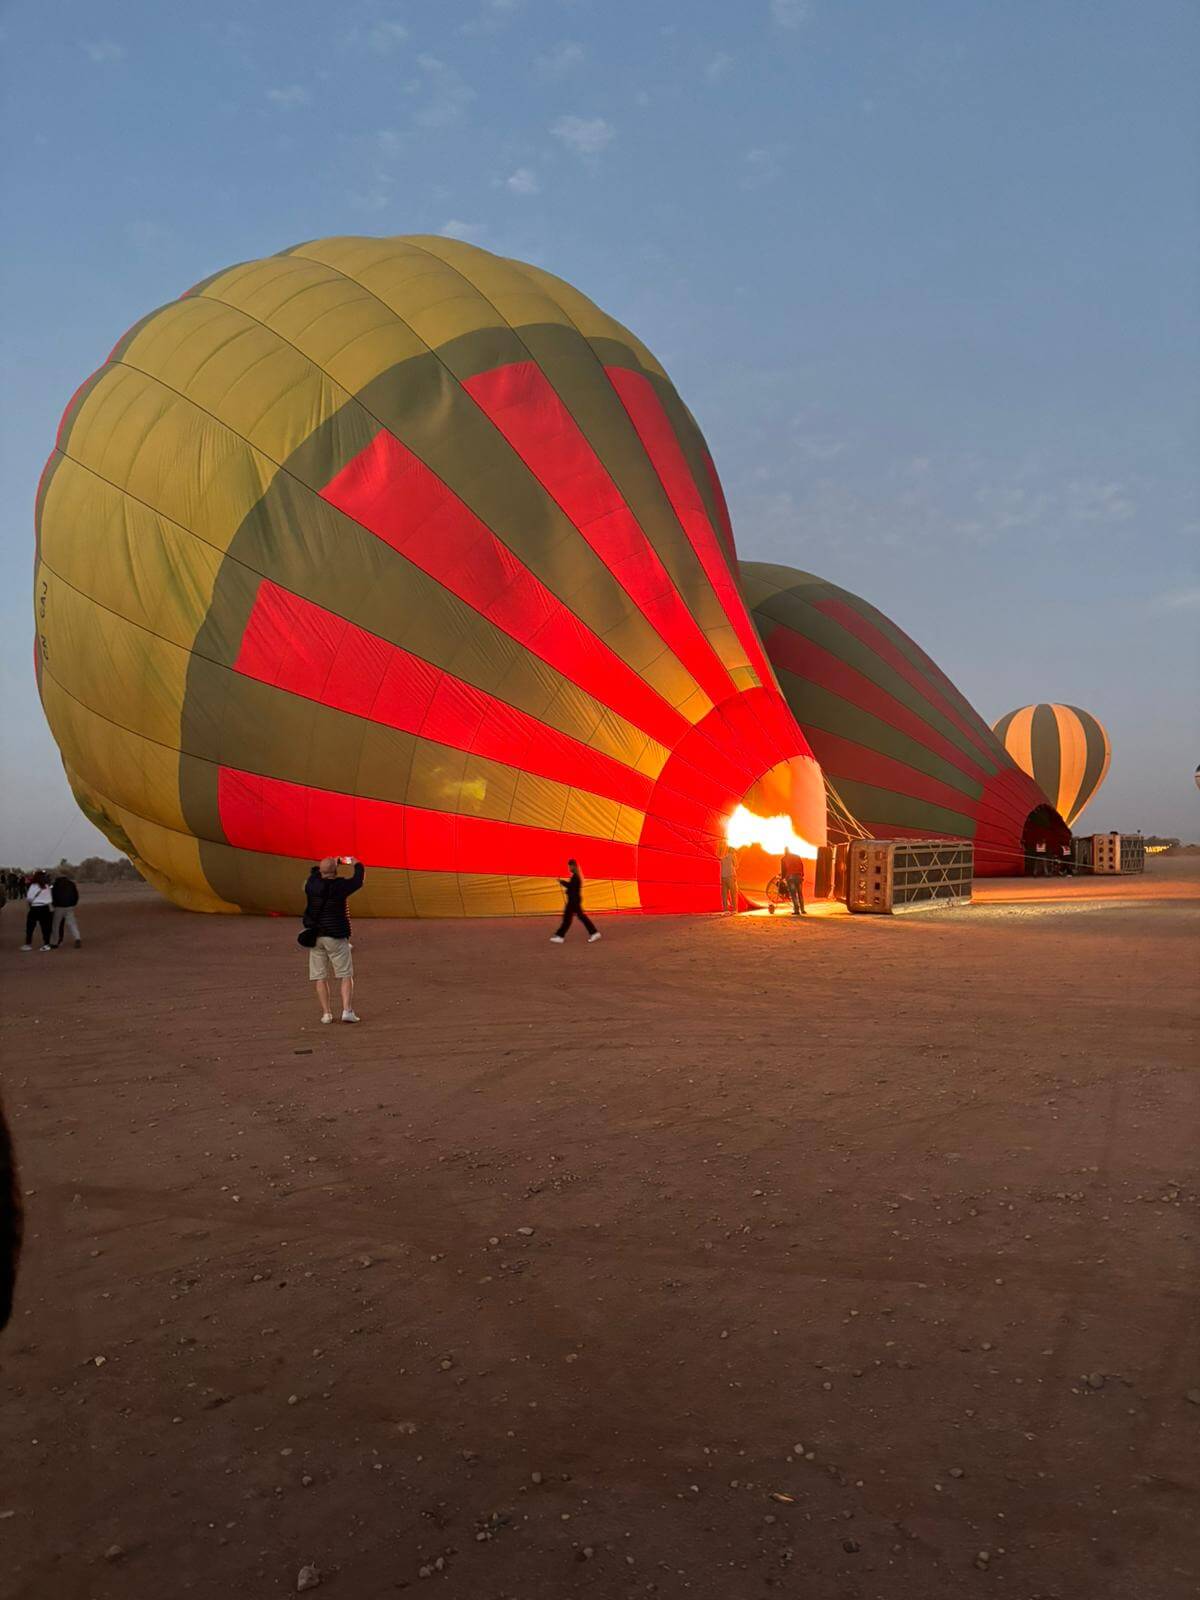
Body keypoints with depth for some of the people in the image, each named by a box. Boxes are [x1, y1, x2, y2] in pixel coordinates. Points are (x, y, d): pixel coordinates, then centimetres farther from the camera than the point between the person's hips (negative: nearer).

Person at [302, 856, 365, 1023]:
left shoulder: (311, 884, -1)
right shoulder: (340, 885, -11)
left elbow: (314, 871, 22)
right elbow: (358, 881, 6)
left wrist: (332, 861, 34)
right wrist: (357, 864, 26)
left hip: (315, 936, 3)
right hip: (336, 936, -3)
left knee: (320, 978, 8)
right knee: (346, 976, 4)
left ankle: (326, 1013, 5)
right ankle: (347, 1010, -7)